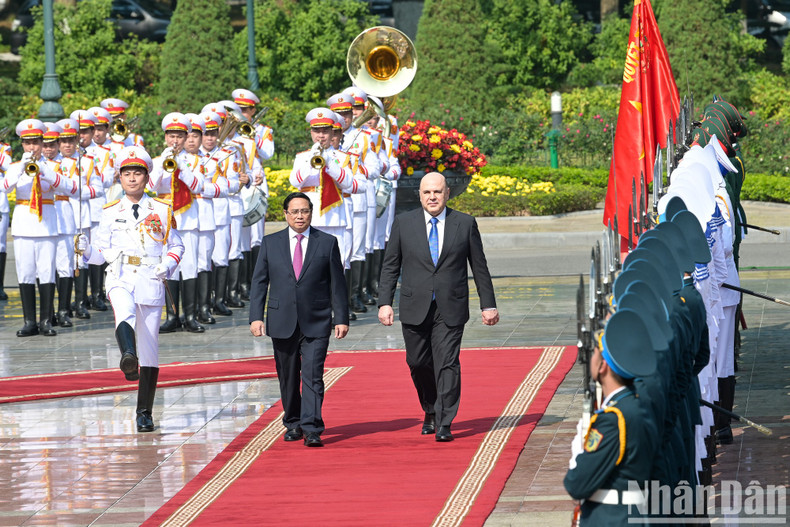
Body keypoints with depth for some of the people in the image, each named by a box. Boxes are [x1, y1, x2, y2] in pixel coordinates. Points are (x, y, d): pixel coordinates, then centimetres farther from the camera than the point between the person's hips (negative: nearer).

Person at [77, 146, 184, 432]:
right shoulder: (111, 212, 13)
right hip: (120, 277, 0)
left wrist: (167, 264, -5)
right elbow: (102, 251, 13)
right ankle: (128, 356, -63)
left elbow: (176, 245, 16)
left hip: (151, 280, 0)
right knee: (125, 310, -37)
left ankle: (144, 412, 8)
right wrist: (86, 250, -10)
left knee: (149, 347, 1)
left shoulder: (162, 210, 11)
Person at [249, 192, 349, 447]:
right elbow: (259, 282, 7)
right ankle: (293, 424, 25)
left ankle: (311, 430, -15)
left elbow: (337, 283, 5)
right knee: (288, 378, 10)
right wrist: (256, 317, -3)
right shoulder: (270, 243, 8)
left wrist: (341, 319, 0)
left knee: (313, 376, -12)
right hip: (282, 322, 2)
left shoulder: (327, 243, 4)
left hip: (316, 323, -2)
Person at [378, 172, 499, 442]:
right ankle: (431, 411, 32)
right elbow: (390, 266, 6)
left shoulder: (465, 224, 3)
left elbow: (479, 267, 8)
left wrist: (488, 305, 6)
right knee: (418, 363, 8)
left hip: (450, 309, -2)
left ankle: (444, 424, -6)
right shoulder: (404, 223, 4)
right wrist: (385, 302, -3)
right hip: (415, 308, 2)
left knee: (447, 364, -9)